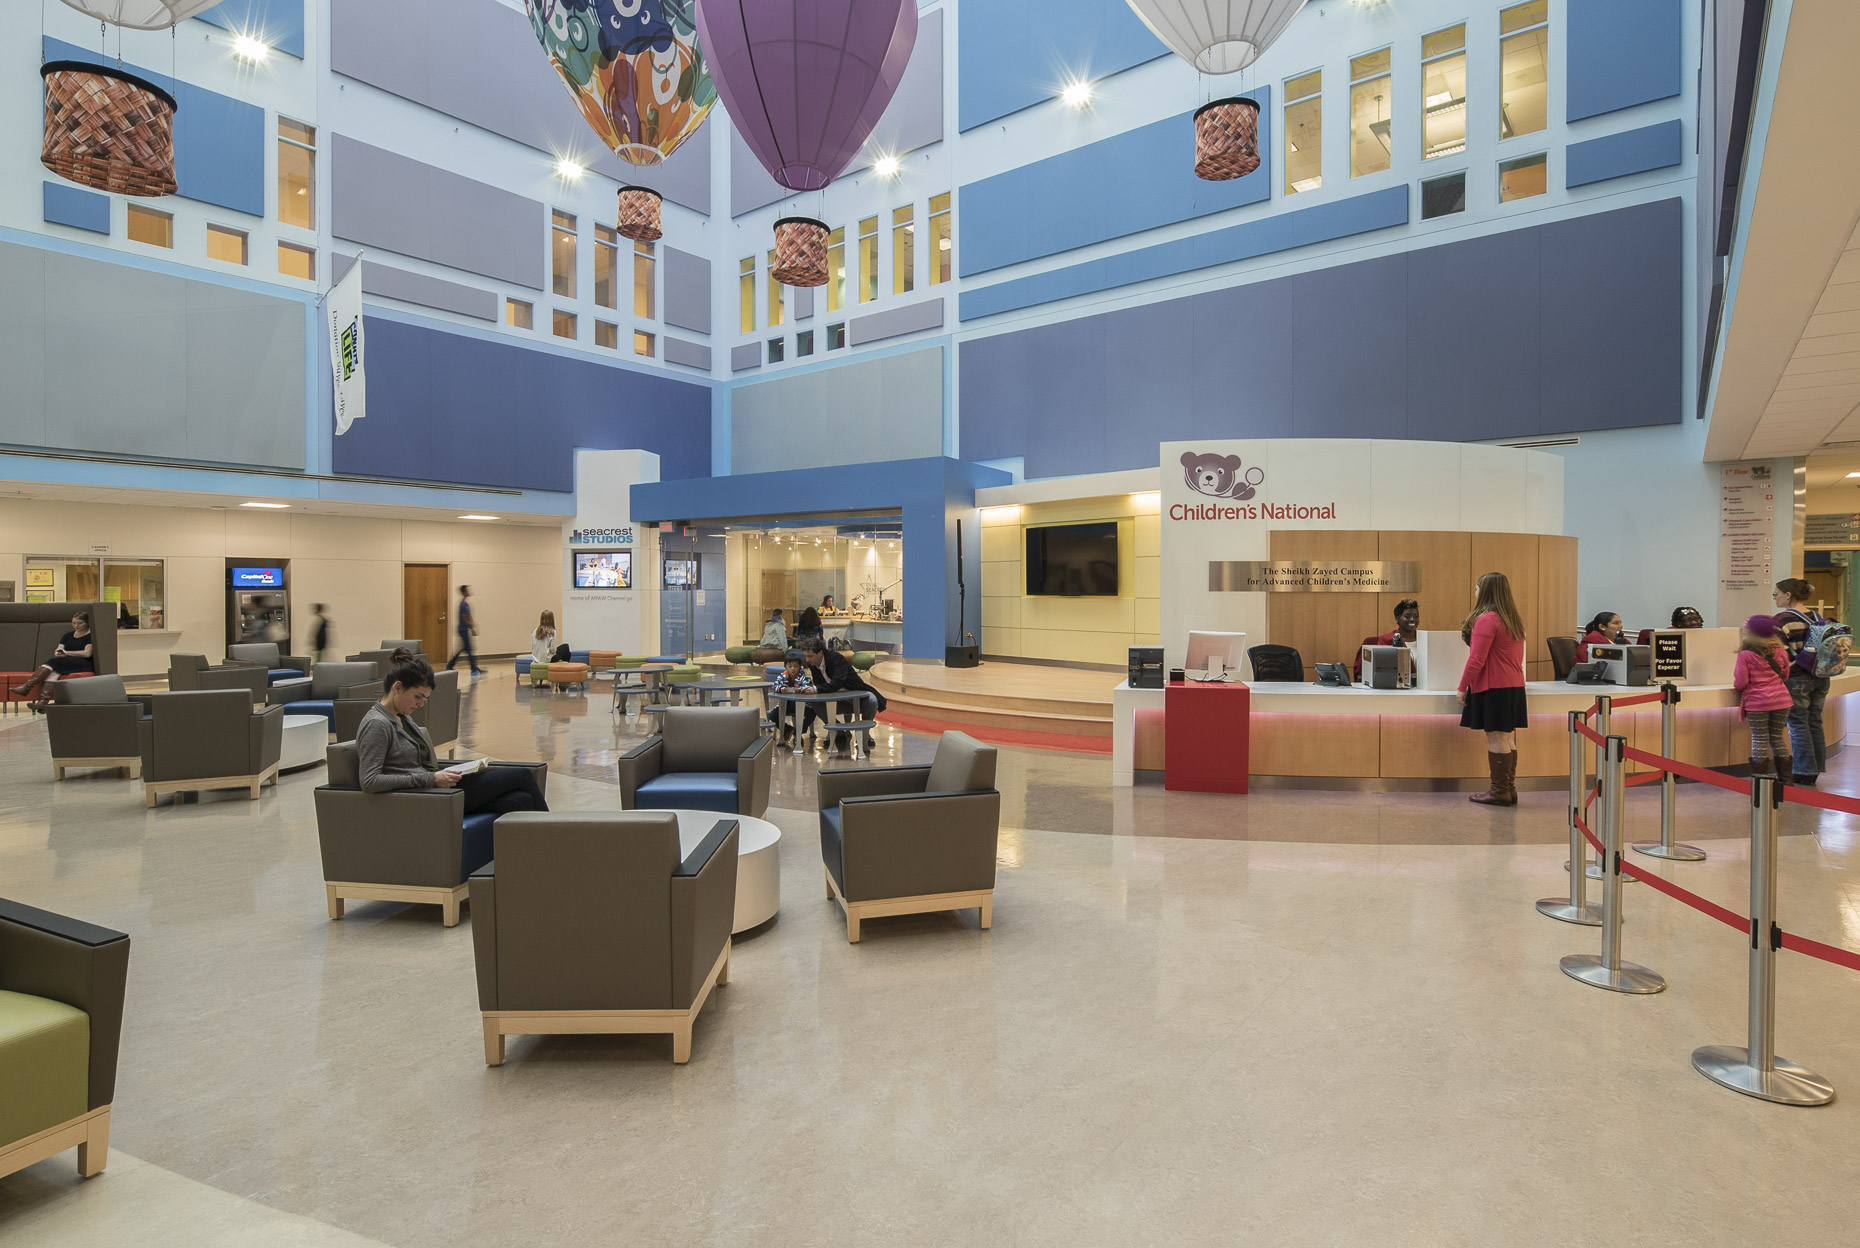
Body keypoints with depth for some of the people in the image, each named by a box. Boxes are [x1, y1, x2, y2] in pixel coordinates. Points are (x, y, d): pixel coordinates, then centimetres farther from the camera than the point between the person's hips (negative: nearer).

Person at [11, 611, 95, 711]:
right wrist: (58, 653, -7)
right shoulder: (68, 635, 23)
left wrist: (66, 652, -3)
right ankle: (44, 701, -46)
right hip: (65, 664, 6)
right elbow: (57, 650, 17)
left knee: (54, 662, -29)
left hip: (84, 664, -6)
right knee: (53, 671, -28)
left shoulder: (90, 635, 3)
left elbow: (87, 653, -8)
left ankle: (27, 687, -34)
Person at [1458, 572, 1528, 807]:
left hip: (1493, 686, -9)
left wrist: (1463, 687, -11)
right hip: (1514, 684, 9)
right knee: (1508, 739, 12)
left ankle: (1499, 792, 0)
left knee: (1496, 739, -5)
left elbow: (1477, 659, -17)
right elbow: (1517, 655, 21)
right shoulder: (1515, 619, 15)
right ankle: (1509, 789, 17)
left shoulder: (1487, 619, -14)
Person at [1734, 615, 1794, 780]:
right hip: (1781, 700, 5)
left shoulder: (1745, 655, -11)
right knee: (1778, 737, 14)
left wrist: (1735, 683, 11)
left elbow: (1741, 682, -10)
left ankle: (1760, 778, 3)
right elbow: (1785, 676, 15)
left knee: (1759, 740, 1)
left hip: (1757, 703, -5)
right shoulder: (1780, 652, 5)